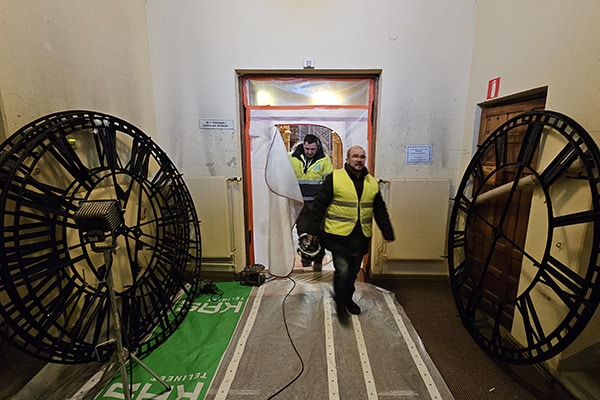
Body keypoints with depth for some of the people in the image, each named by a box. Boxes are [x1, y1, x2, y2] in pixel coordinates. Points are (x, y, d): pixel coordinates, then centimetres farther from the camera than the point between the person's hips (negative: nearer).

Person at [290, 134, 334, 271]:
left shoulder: (324, 159, -3)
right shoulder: (293, 158, 2)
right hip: (300, 203, 2)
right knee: (302, 231, 11)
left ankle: (318, 260, 18)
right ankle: (305, 256, 32)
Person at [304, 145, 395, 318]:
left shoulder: (372, 183, 8)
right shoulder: (334, 178, -7)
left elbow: (380, 211, 15)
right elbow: (319, 205, -6)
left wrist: (388, 233, 14)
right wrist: (313, 229, -7)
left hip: (360, 237, 5)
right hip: (338, 235, -5)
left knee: (353, 271, 17)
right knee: (342, 270, -5)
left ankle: (348, 299, 40)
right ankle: (340, 303, 20)